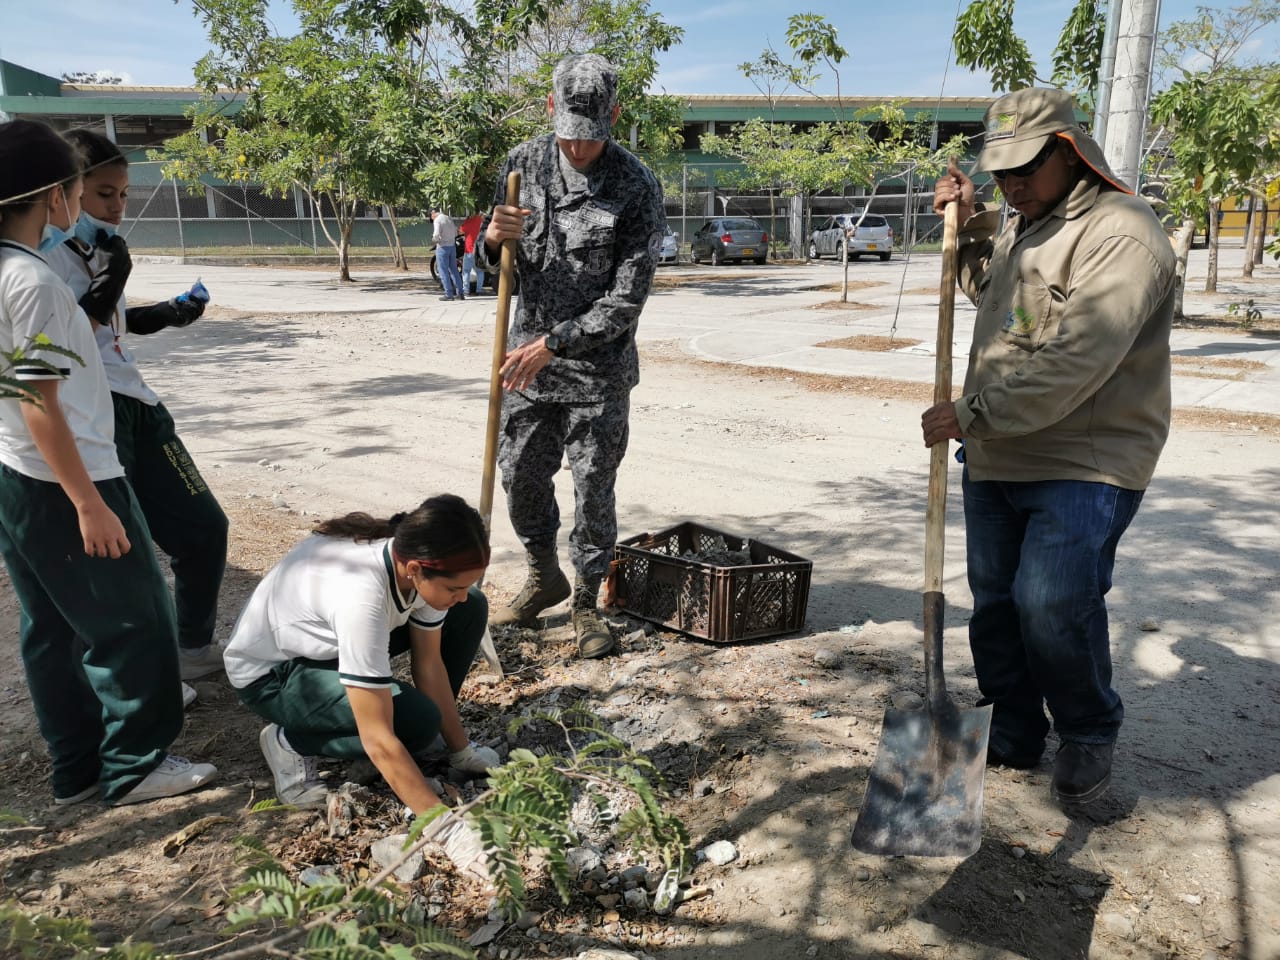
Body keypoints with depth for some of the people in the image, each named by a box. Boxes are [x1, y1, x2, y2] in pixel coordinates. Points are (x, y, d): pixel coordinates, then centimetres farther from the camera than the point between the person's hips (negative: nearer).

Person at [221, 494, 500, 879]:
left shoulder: (419, 559, -21)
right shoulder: (361, 596, -42)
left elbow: (429, 663, -9)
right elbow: (378, 740, -39)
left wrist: (462, 750, -9)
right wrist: (448, 828, -36)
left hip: (331, 639, 7)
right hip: (271, 672, -7)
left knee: (471, 611, -9)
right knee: (416, 721, -26)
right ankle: (291, 742, -3)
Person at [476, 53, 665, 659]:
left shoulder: (637, 189, -15)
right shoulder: (523, 164, -1)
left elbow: (625, 301, -17)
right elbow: (493, 265, 7)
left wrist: (551, 346, -21)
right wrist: (493, 240, -17)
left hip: (597, 370, -4)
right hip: (528, 357, 5)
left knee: (593, 490, 4)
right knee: (521, 477, 13)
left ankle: (586, 603, 23)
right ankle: (544, 578, 37)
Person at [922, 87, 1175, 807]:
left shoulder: (1121, 234, -15)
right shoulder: (1024, 224, 16)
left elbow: (1076, 360, -26)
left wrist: (975, 412, -24)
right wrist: (971, 226, 19)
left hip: (1084, 467, -8)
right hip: (997, 460, 9)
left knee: (1053, 608, -13)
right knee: (995, 604, 12)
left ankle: (1089, 736, 15)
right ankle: (1013, 733, 30)